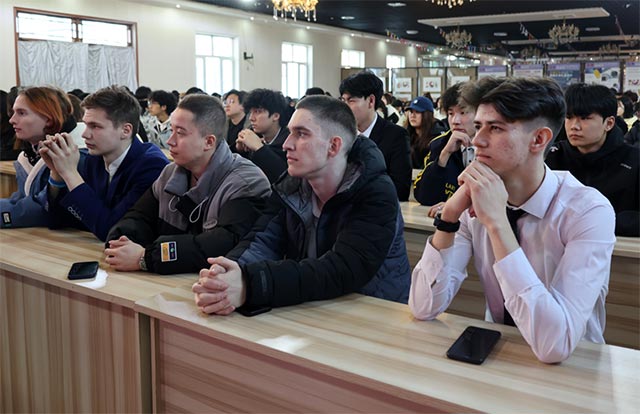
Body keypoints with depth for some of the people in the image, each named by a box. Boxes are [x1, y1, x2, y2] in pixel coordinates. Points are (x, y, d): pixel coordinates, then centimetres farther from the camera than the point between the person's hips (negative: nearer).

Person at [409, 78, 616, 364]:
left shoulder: (588, 211, -17)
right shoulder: (477, 198, -6)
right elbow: (423, 308, -10)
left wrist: (497, 222, -29)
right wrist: (449, 215, -20)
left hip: (572, 368, -2)